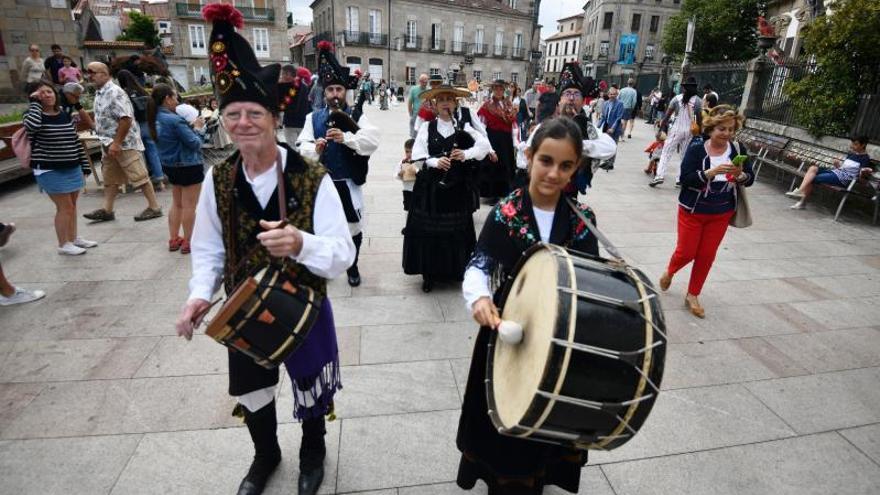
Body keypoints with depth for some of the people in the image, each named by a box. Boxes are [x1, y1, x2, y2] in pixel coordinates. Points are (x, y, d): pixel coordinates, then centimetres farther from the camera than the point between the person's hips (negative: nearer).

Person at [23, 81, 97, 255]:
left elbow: (75, 140, 13)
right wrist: (35, 102, -19)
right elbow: (31, 126, -33)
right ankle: (63, 244, 9)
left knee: (72, 205, 14)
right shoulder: (34, 115, -8)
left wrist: (84, 163, 11)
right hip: (50, 170, -5)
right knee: (65, 207, -4)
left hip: (72, 168, 6)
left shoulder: (66, 115, 8)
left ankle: (73, 238, 28)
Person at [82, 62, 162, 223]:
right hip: (109, 143, 10)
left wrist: (116, 143, -23)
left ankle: (154, 208, 3)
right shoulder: (100, 93, 13)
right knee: (109, 178, 13)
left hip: (124, 143, -10)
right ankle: (107, 210, 19)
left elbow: (126, 119, -23)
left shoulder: (115, 92, -16)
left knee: (139, 176, -4)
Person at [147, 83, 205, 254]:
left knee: (177, 203, 18)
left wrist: (190, 126, 0)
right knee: (189, 206, 1)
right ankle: (187, 242, 8)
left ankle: (174, 239, 24)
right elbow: (194, 143, -17)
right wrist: (198, 128, -2)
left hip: (170, 166, 9)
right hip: (188, 166, -9)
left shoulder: (155, 119, 4)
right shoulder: (175, 120, -21)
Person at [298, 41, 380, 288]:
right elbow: (302, 146, -3)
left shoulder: (357, 116, -3)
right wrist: (314, 149, -25)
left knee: (353, 226, 8)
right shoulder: (313, 118, 3)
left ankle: (352, 267, 29)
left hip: (348, 183, -1)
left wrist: (345, 137, -31)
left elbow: (372, 142, -18)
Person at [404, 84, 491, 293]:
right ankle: (429, 273, 14)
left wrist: (466, 154, -21)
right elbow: (417, 154, -5)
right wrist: (435, 161, -22)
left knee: (458, 229, 8)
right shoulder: (427, 127, 4)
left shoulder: (463, 126, 4)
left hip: (458, 186, 1)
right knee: (429, 229, 2)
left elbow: (484, 145, -6)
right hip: (432, 186, 0)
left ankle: (457, 270, 25)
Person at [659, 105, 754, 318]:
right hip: (693, 211, -3)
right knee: (686, 252, 4)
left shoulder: (737, 149, -5)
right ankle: (669, 272, 39)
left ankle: (693, 296, 25)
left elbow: (750, 179, -1)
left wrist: (740, 175, -23)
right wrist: (711, 172, -35)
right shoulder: (696, 147, -16)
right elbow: (685, 178, -23)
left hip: (721, 214, 3)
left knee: (707, 256, 8)